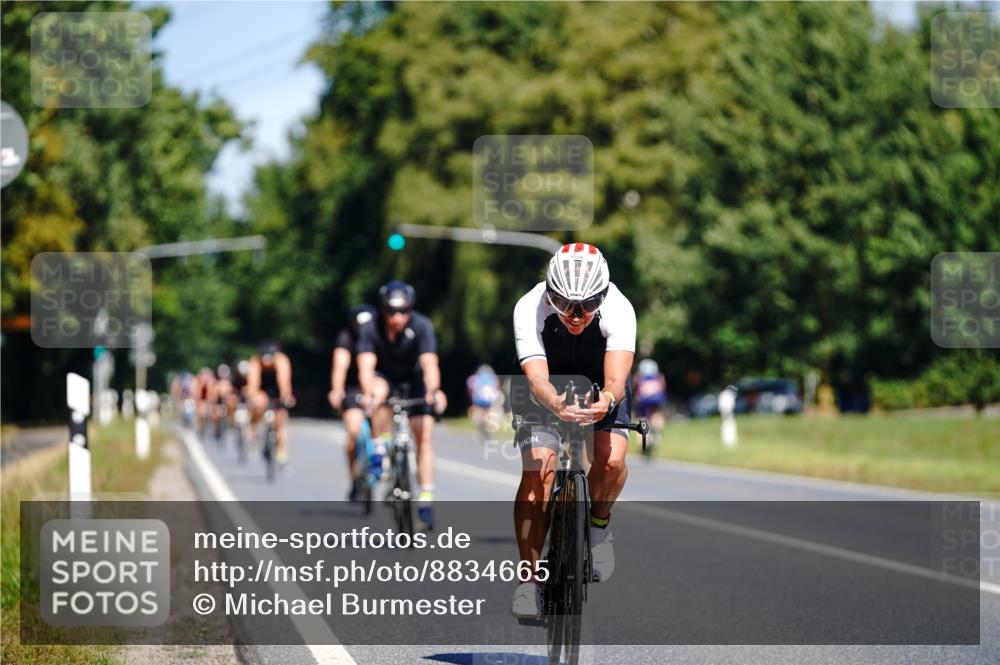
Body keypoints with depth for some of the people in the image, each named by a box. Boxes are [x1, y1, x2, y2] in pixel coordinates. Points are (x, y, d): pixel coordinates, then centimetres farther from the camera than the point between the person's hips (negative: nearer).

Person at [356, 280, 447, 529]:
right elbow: (365, 365, -35)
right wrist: (368, 392, -55)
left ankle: (425, 499, -7)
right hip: (384, 377, 0)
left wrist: (433, 391, -56)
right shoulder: (371, 330, -25)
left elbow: (429, 362, -37)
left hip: (413, 380, 0)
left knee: (423, 437, -12)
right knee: (379, 390, -37)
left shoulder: (421, 326, -26)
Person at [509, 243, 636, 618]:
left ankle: (599, 519, 8)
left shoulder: (618, 310, -33)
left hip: (601, 385, 0)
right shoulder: (529, 310, -33)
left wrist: (607, 400, -65)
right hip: (548, 388, 0)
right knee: (536, 471, -20)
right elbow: (537, 379, -43)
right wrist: (556, 406, -65)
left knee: (610, 461, -25)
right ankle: (529, 579, -12)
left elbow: (616, 380, -42)